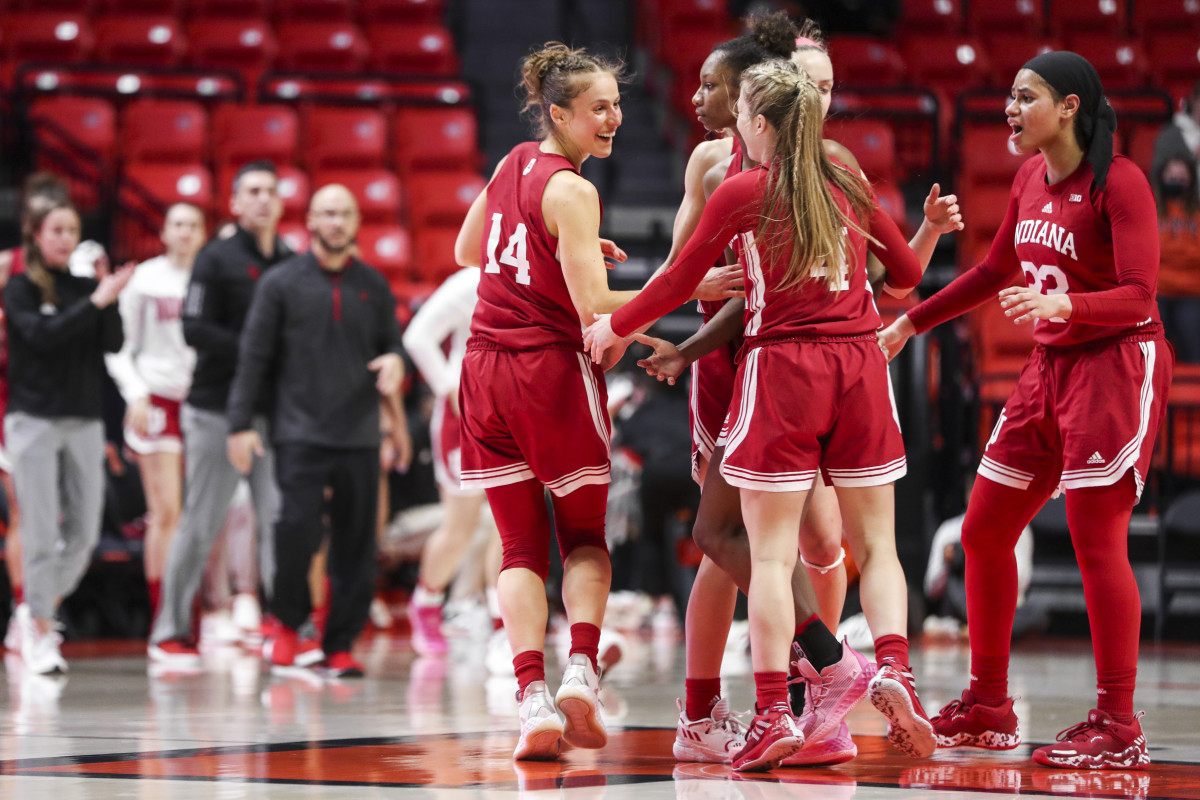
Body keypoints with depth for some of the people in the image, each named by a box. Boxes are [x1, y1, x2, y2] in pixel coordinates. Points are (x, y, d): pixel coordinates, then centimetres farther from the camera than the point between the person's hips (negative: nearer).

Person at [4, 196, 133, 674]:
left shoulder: (85, 288, 10)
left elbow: (112, 345, 2)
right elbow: (43, 335, -18)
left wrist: (109, 298, -12)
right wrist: (97, 301, -22)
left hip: (84, 419, 4)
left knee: (85, 533, 2)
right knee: (42, 534, -6)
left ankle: (38, 615, 21)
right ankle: (40, 635, 2)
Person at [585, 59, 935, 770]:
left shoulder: (743, 193, -2)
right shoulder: (849, 186, 10)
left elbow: (680, 282, 5)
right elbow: (908, 273, 19)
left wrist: (615, 328, 20)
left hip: (782, 368, -4)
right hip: (859, 365, 4)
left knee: (772, 554, -1)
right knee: (875, 544, 9)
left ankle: (775, 711, -8)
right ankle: (894, 670, -12)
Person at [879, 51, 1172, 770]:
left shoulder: (1118, 181, -14)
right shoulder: (1031, 181, 10)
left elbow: (1138, 295, -21)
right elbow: (996, 271, 24)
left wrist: (1062, 306, -38)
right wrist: (911, 323, 28)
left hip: (1118, 366, -9)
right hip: (1050, 368, 9)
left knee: (1097, 541, -12)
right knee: (984, 533, 9)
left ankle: (1119, 729, -5)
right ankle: (988, 709, 21)